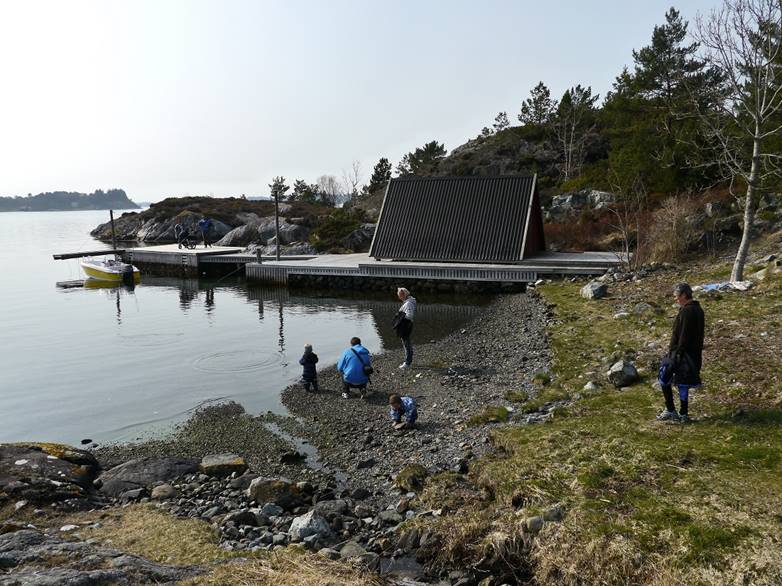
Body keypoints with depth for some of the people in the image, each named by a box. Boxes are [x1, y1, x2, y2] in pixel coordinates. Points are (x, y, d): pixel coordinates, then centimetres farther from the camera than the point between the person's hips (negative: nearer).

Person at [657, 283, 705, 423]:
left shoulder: (686, 311, -20)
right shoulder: (698, 310, 11)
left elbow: (683, 337, -22)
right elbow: (697, 335, 16)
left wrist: (677, 355, -19)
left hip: (682, 354, -9)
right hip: (694, 355, 9)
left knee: (664, 378, 3)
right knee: (683, 383, 14)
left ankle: (671, 411, 7)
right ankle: (683, 414, 19)